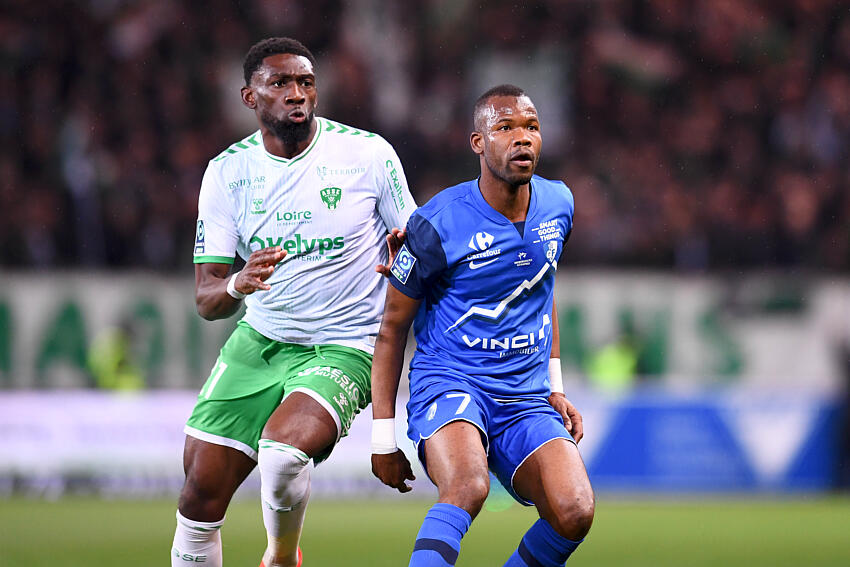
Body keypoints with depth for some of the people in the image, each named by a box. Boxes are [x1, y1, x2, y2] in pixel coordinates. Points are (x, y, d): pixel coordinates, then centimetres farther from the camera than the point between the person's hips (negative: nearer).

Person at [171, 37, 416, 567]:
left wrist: (403, 258, -22)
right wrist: (236, 286, -27)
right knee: (201, 492, -4)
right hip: (259, 342, 4)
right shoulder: (227, 171, -1)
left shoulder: (368, 154, -8)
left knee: (283, 448, -29)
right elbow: (206, 298, -3)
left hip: (344, 348, -3)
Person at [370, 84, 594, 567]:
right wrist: (383, 438, -2)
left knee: (574, 512, -20)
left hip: (526, 400, 5)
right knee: (468, 487, -36)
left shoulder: (557, 205, 5)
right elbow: (392, 327, -1)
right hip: (449, 384, -5)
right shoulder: (438, 224, -11)